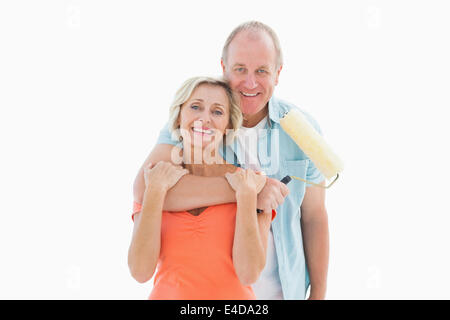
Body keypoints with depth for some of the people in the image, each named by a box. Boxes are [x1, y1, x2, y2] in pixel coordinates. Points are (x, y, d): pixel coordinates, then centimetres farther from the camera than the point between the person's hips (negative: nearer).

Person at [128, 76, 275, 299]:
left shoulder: (252, 183, -3)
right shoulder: (149, 182, 2)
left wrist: (246, 195, -14)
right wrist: (155, 191, -11)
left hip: (232, 295, 0)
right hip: (168, 294, 1)